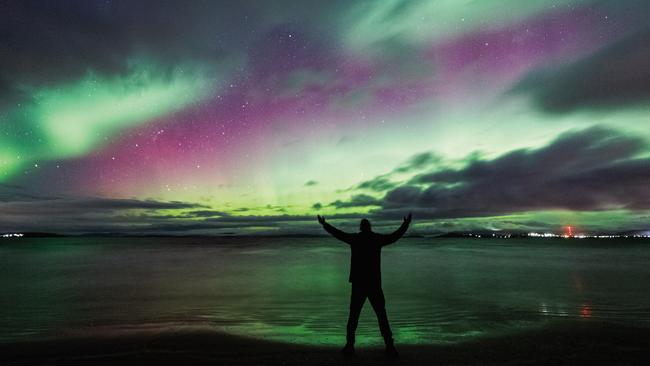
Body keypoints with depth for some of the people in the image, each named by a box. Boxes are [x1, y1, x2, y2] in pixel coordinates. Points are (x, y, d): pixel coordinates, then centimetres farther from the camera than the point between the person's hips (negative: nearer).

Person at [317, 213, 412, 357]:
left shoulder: (354, 238, 1)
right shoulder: (378, 238, 0)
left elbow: (337, 233, 10)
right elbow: (396, 235, 9)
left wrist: (324, 224, 24)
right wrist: (406, 224, 23)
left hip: (358, 284, 0)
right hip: (374, 284, 0)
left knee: (353, 315, 8)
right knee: (382, 315, 8)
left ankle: (350, 346, 7)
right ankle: (390, 346, 6)